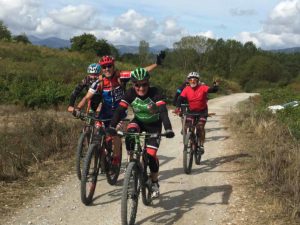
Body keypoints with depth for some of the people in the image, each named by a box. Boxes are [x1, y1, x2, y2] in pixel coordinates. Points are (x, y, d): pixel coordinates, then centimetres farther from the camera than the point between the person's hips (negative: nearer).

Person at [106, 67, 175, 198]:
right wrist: (112, 127, -45)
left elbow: (163, 111, -39)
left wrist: (168, 129, -55)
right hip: (139, 121, 2)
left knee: (151, 154, -12)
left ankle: (155, 183, 12)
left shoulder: (154, 93, -28)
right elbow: (120, 110, -29)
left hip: (154, 124, -2)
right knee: (130, 133, -34)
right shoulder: (130, 94, -21)